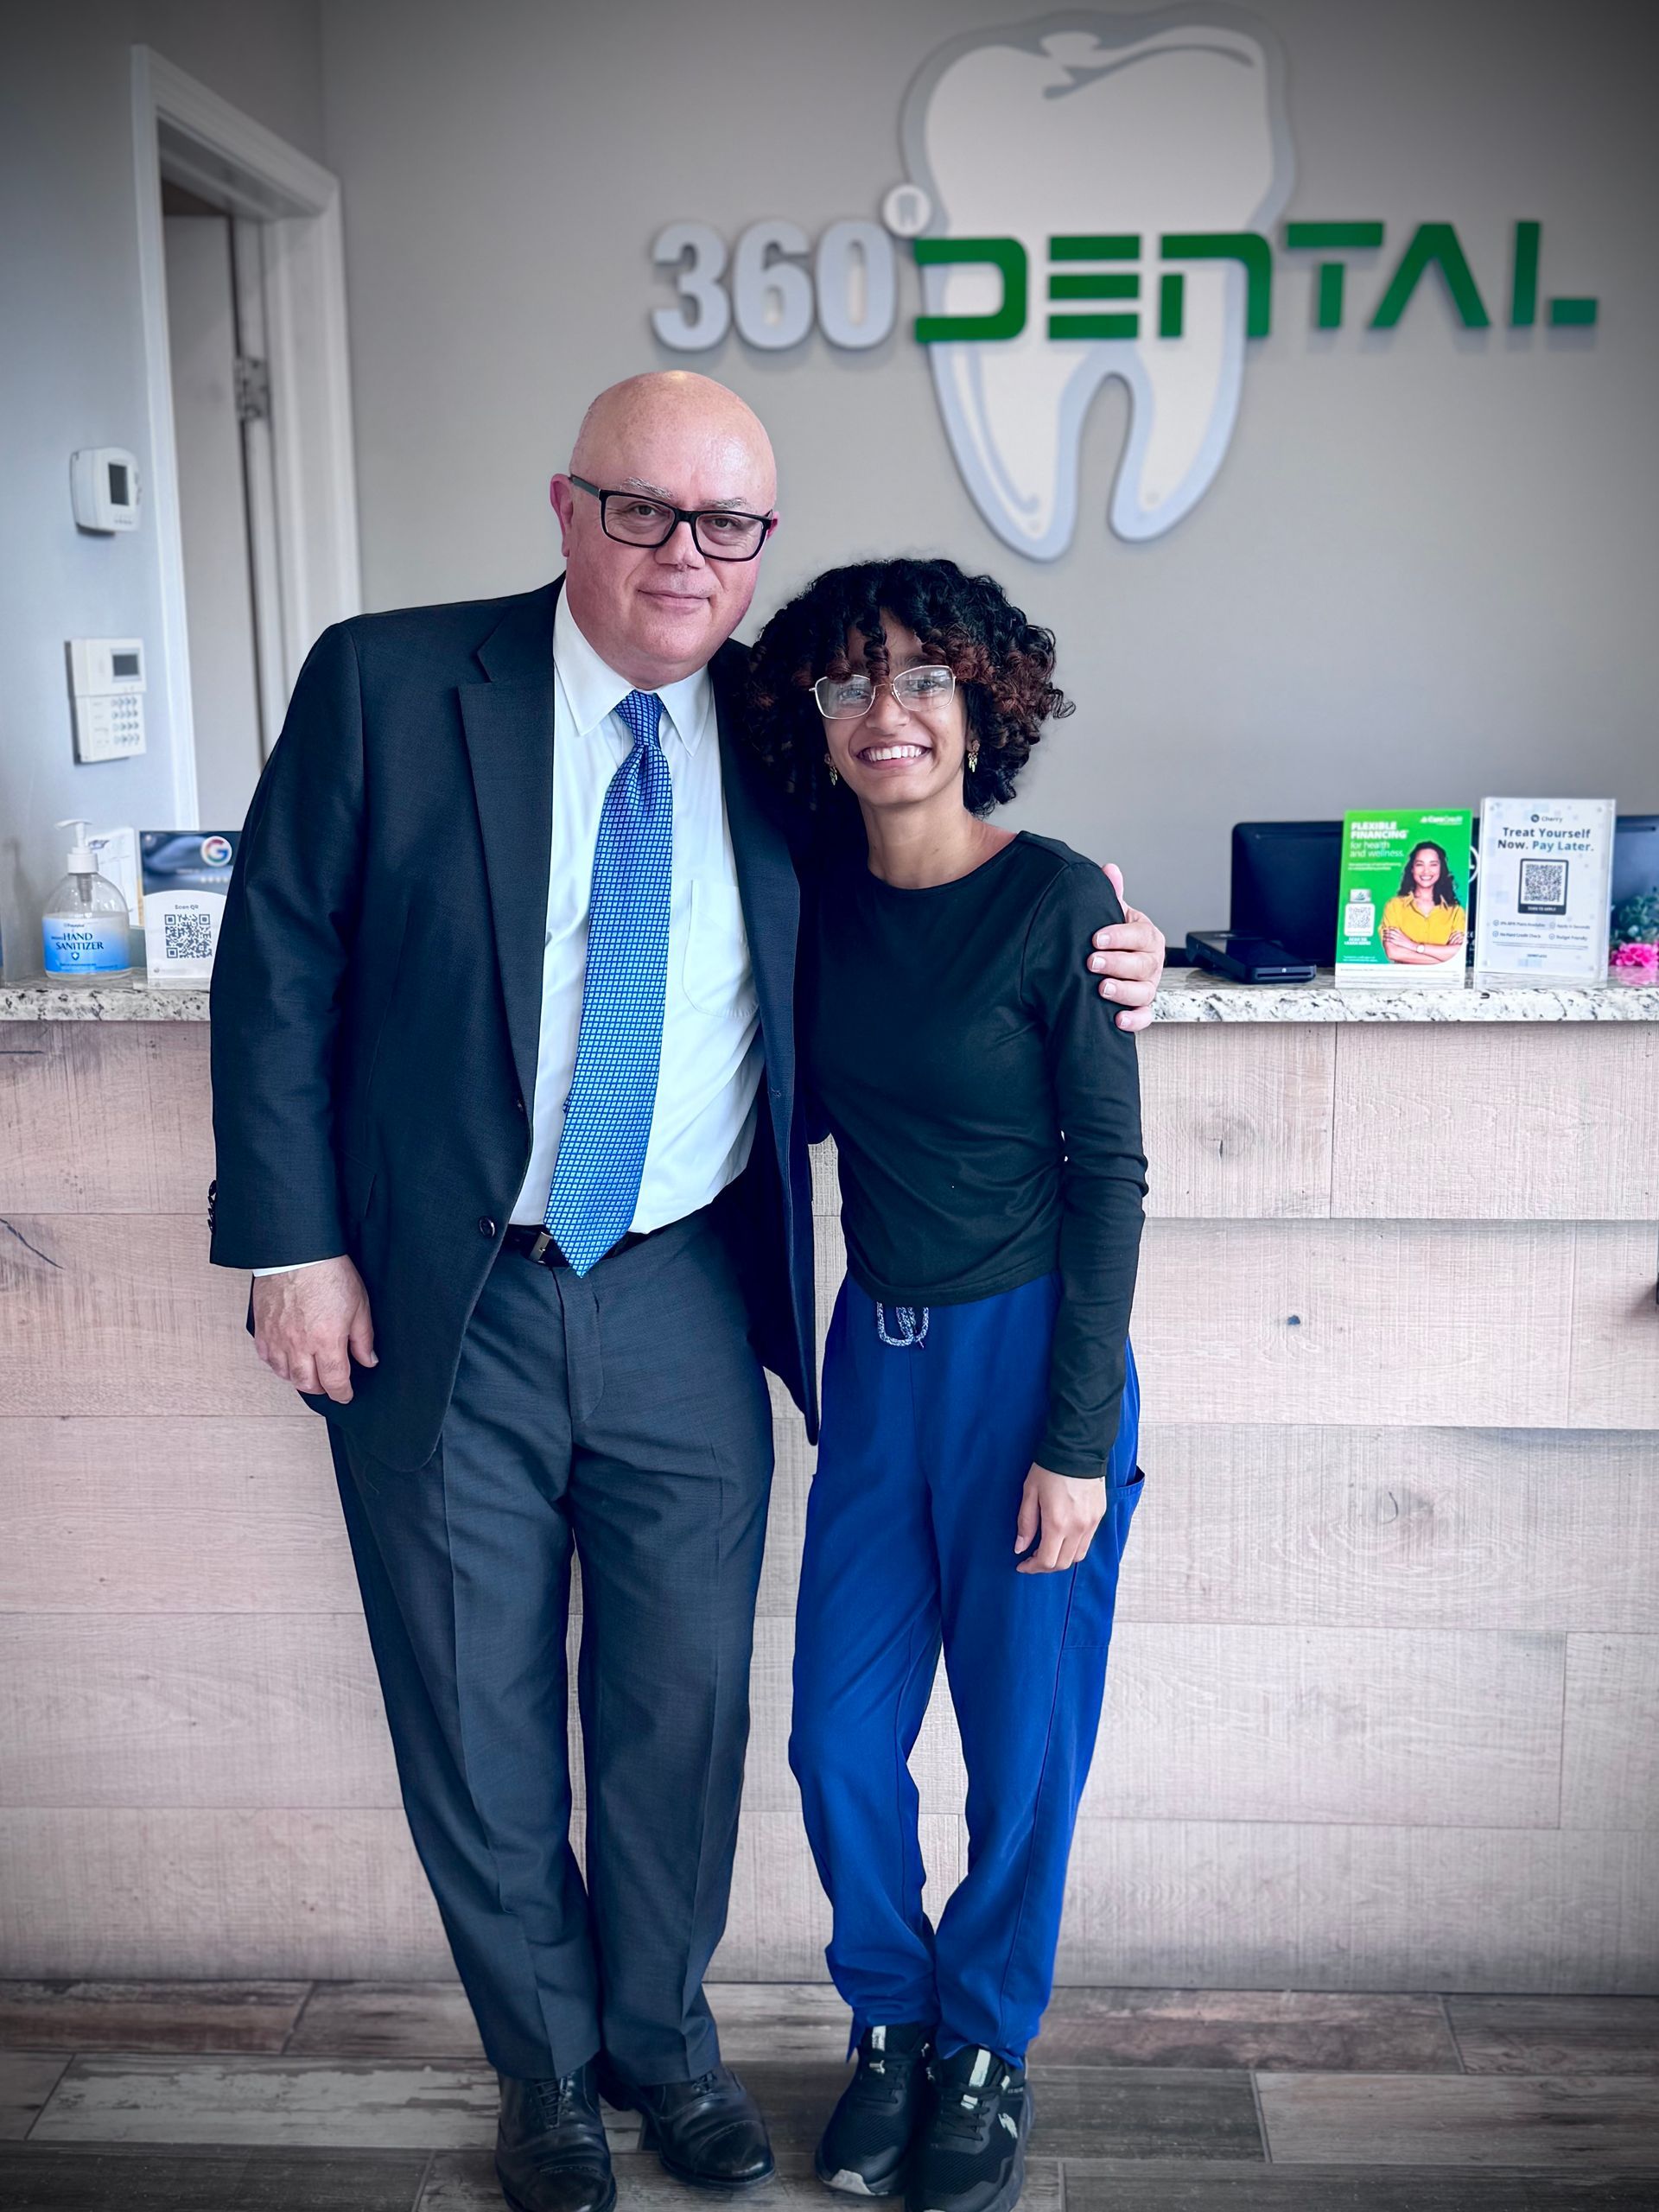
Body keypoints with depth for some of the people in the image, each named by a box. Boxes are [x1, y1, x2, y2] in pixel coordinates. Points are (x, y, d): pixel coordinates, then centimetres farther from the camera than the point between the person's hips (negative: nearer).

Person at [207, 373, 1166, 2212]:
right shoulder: (385, 684, -6)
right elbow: (276, 968, -4)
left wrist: (1084, 972, -6)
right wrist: (293, 1244, -9)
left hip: (687, 1306, 2)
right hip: (436, 1307, -1)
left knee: (683, 1700, 15)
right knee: (474, 1718, 13)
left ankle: (661, 2035, 42)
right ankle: (545, 2064, 39)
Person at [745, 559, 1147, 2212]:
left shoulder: (1057, 898, -12)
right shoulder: (823, 904, 3)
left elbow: (1109, 1172, -11)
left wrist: (1079, 1437, -13)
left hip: (1027, 1356, -5)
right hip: (877, 1352, 5)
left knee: (1022, 1749, 9)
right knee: (840, 1737, 10)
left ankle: (986, 2049, 34)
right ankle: (889, 2024, 36)